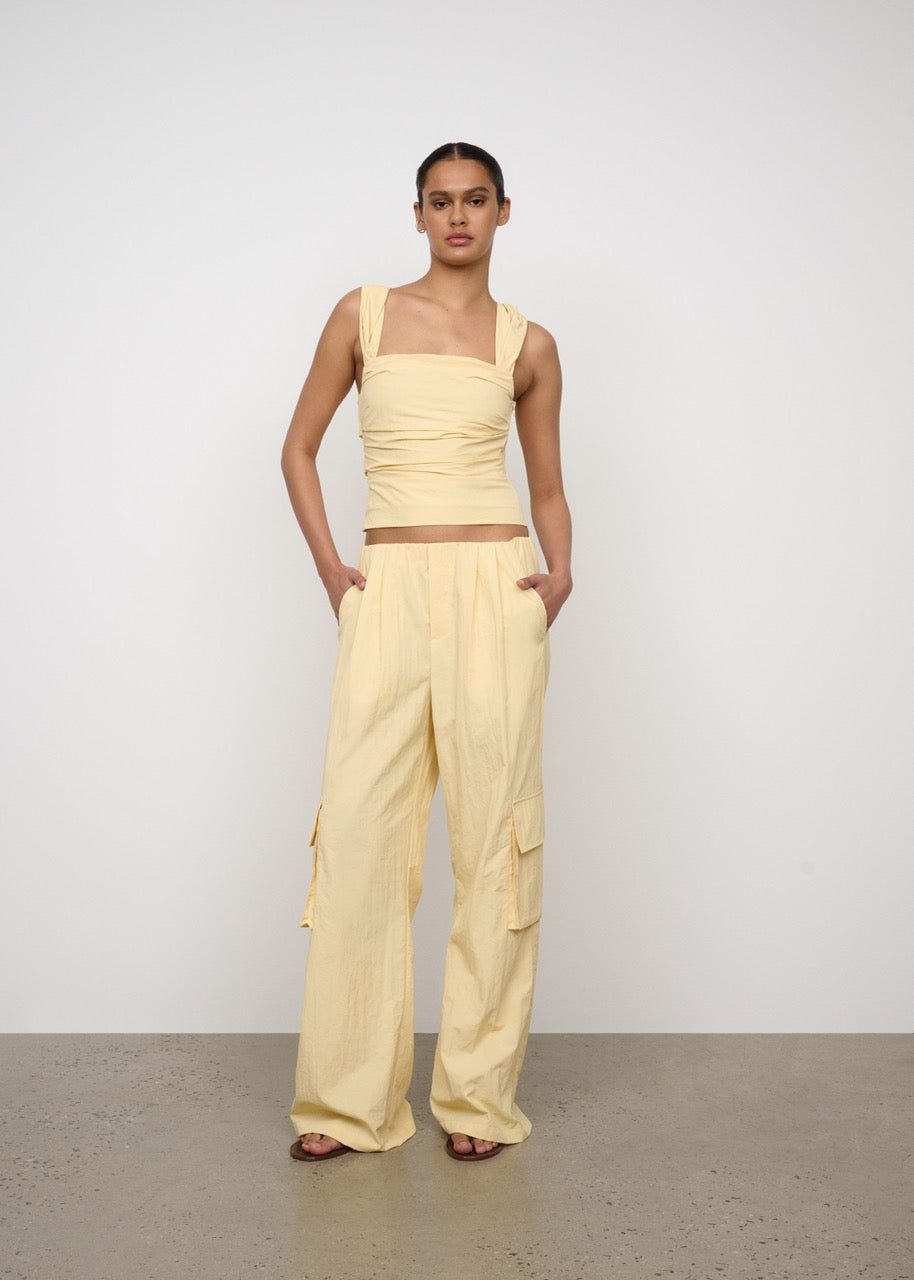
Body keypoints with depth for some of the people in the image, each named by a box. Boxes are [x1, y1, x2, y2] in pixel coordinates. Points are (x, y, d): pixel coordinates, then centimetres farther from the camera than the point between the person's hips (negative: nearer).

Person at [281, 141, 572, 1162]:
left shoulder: (527, 344, 10)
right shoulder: (364, 314, 9)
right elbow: (299, 447, 13)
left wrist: (560, 574, -2)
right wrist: (329, 566, 2)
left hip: (495, 589, 0)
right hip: (389, 591, 1)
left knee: (493, 835, 0)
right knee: (361, 834, -2)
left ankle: (479, 1093, 13)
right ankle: (348, 1098, 11)